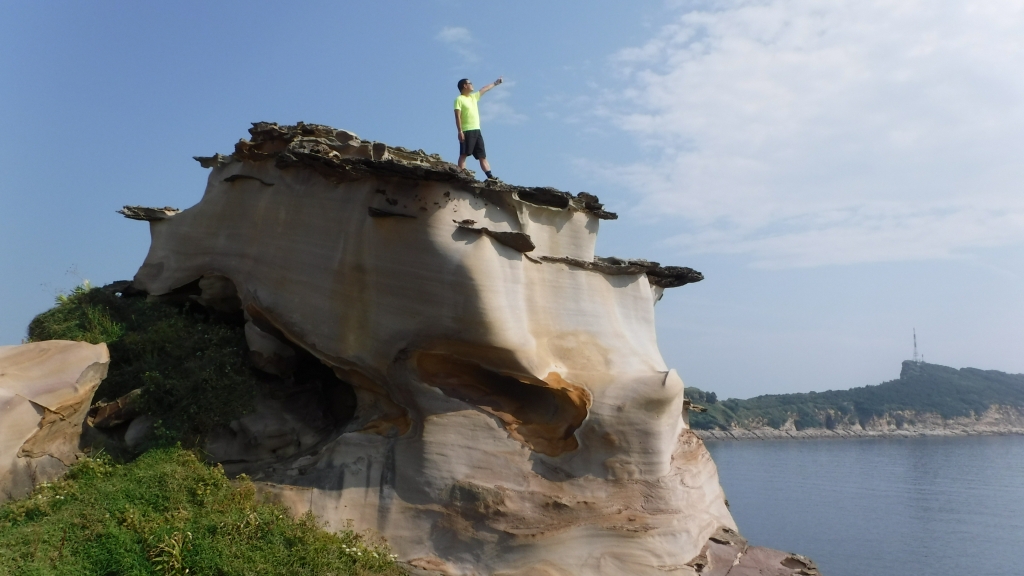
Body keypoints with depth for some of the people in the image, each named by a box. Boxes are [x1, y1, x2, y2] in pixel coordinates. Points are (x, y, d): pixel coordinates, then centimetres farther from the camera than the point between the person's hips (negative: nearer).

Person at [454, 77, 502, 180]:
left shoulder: (473, 97, 22)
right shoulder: (459, 99, -2)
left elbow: (485, 89, 36)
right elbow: (457, 116, -11)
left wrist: (495, 83, 44)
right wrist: (460, 131, -20)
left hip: (477, 130, 8)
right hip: (467, 131, -8)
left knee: (482, 155, 3)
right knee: (464, 154, -14)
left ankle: (490, 176, 1)